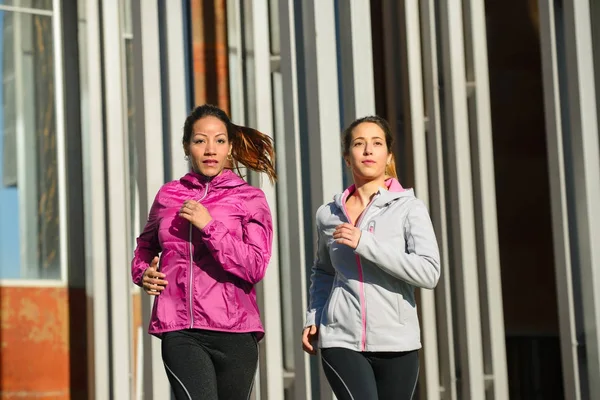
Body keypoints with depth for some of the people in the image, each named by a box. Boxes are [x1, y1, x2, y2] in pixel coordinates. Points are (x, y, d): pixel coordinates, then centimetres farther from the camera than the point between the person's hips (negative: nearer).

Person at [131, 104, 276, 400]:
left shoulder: (249, 198, 4)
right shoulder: (169, 195, 12)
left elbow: (254, 267, -7)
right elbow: (146, 245, 30)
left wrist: (209, 226, -13)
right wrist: (142, 273, 8)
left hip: (234, 332, 0)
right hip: (180, 332, 0)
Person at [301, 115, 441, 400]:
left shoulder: (409, 208, -1)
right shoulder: (328, 215, 9)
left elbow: (429, 273, -13)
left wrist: (365, 243, -17)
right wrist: (313, 319, 10)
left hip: (397, 344, 0)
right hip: (341, 340, 1)